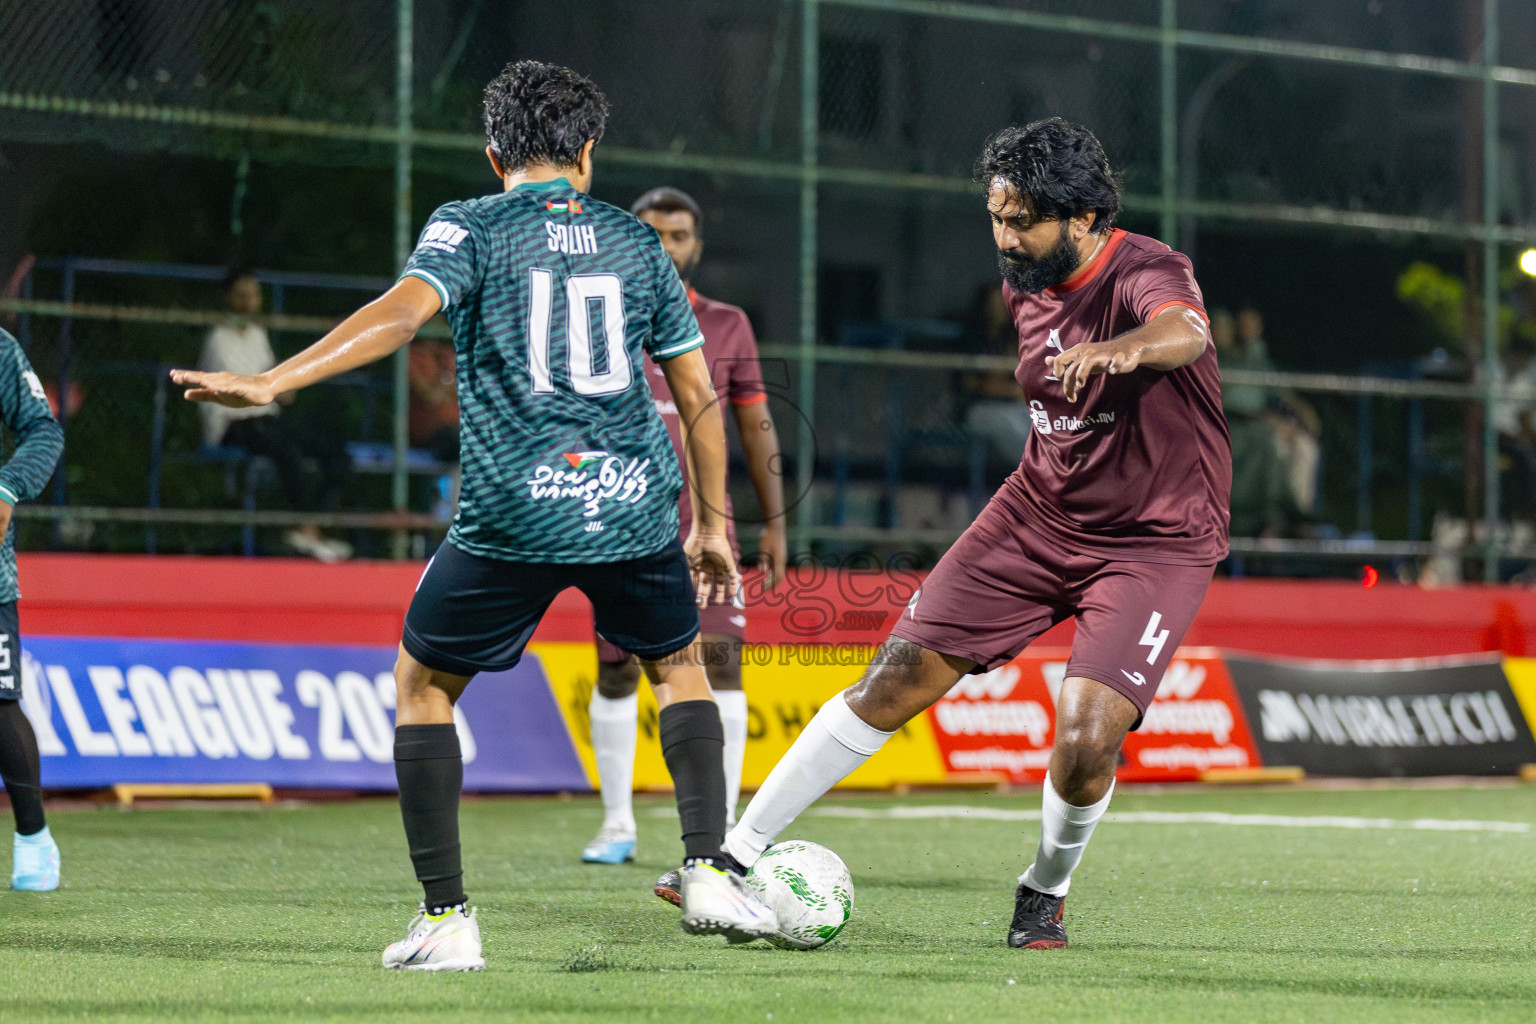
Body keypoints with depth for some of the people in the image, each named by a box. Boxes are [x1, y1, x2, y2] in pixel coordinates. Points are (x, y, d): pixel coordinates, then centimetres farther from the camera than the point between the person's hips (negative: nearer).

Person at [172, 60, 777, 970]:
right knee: (680, 666, 28)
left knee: (423, 687, 16)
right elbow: (699, 394, 16)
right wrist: (711, 525, 26)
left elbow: (403, 310, -15)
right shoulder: (637, 242, 15)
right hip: (636, 509, 3)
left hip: (512, 515, -3)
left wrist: (273, 381, -22)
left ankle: (447, 919, 9)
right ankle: (711, 874, 13)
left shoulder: (471, 227, 5)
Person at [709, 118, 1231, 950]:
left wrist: (1123, 348, -70)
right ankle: (735, 856, 5)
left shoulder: (1147, 273, -22)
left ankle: (1045, 894, 12)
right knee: (895, 682, -2)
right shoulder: (1025, 286, 1)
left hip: (1155, 544, -6)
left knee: (1085, 746, -21)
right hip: (1036, 515, 6)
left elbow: (1184, 331, -48)